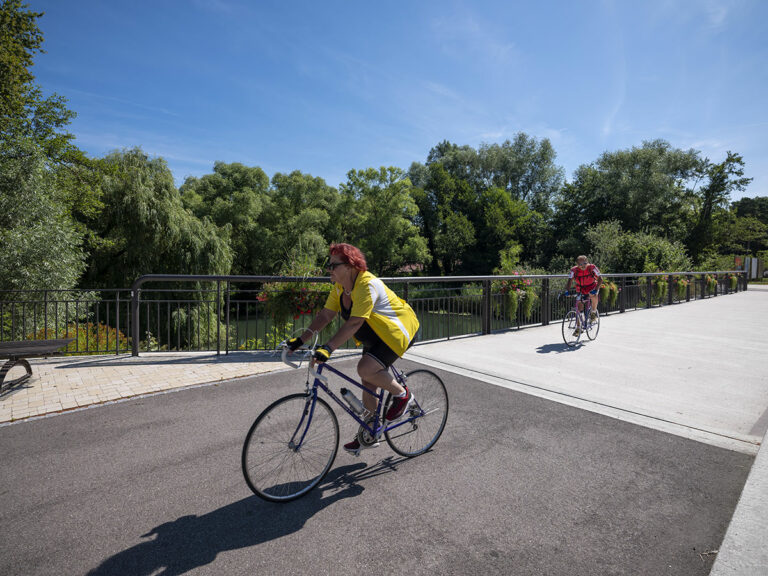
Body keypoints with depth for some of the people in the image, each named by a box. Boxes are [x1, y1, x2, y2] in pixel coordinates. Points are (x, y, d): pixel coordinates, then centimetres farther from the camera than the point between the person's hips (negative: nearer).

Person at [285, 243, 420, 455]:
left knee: (366, 368, -26)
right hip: (375, 337, 9)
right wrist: (301, 339, -10)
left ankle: (403, 395, 0)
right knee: (369, 382, 11)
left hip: (397, 332, -9)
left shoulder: (367, 285, -30)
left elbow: (354, 323, -37)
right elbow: (325, 315, -2)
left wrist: (327, 348, -42)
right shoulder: (339, 287, -3)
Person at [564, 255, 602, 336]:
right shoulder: (574, 270, -20)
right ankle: (578, 328, 0)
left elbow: (600, 279, -22)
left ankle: (594, 311, -7)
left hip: (592, 287, -2)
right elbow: (570, 281, -22)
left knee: (593, 295, -36)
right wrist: (567, 291, -40)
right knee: (579, 306, -9)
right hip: (580, 289, 2)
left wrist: (596, 289, -36)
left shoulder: (592, 267, -22)